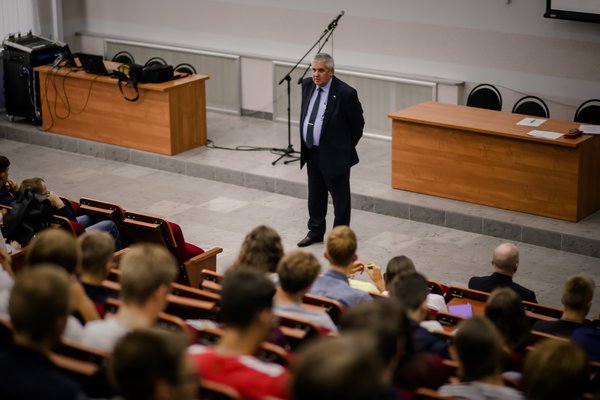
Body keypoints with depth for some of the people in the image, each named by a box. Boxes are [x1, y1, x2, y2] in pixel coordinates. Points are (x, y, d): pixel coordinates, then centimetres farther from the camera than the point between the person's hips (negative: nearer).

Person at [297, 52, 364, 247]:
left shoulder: (345, 93, -20)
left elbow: (357, 123, -7)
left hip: (334, 154, -6)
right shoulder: (307, 85, 0)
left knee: (340, 198, 6)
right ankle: (315, 232, 33)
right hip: (311, 152, 6)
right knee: (315, 195, 19)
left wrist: (347, 147, 2)